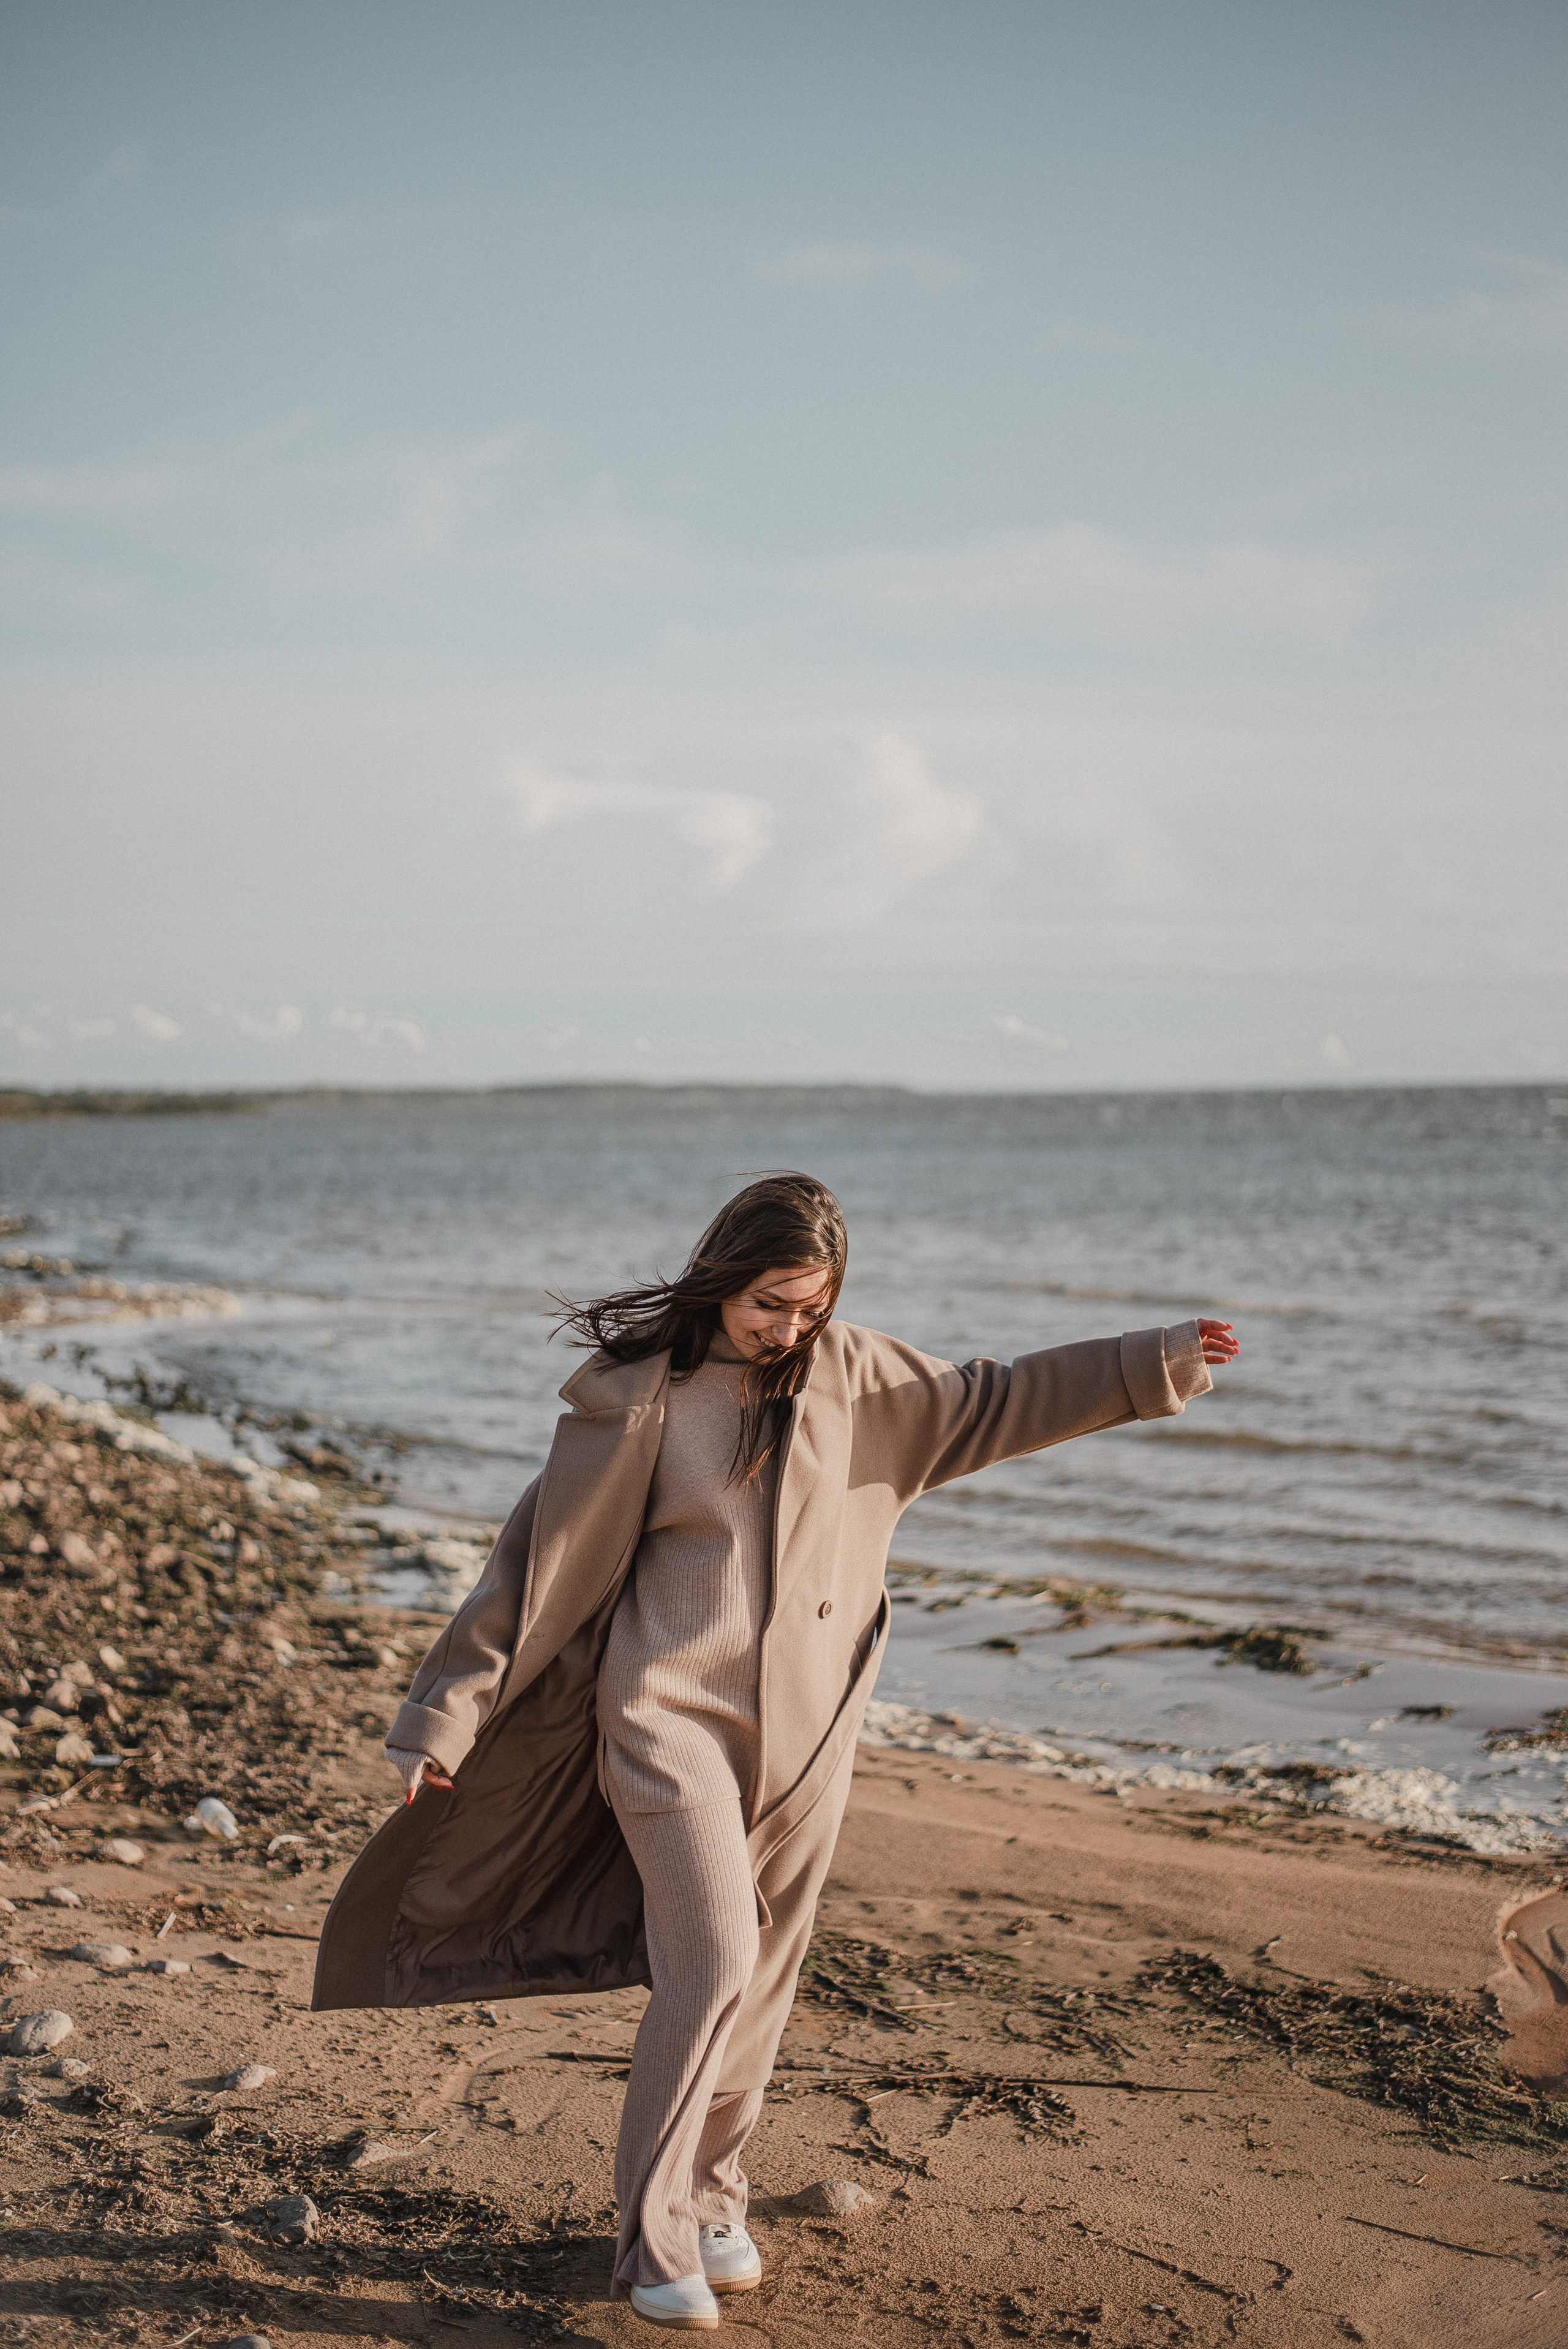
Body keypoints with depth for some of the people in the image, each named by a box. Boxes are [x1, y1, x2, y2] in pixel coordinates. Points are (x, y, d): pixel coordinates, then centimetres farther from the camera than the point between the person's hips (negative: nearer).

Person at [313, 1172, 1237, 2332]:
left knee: (763, 1978, 10)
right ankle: (655, 2237, -1)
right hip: (672, 1715, -4)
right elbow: (540, 1564, -6)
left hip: (805, 1725, 4)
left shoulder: (849, 1373, 3)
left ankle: (713, 2203, 27)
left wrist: (1157, 1362, 4)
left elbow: (993, 1404, 10)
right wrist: (447, 1714, -4)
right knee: (711, 1963, -14)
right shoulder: (637, 1398, -9)